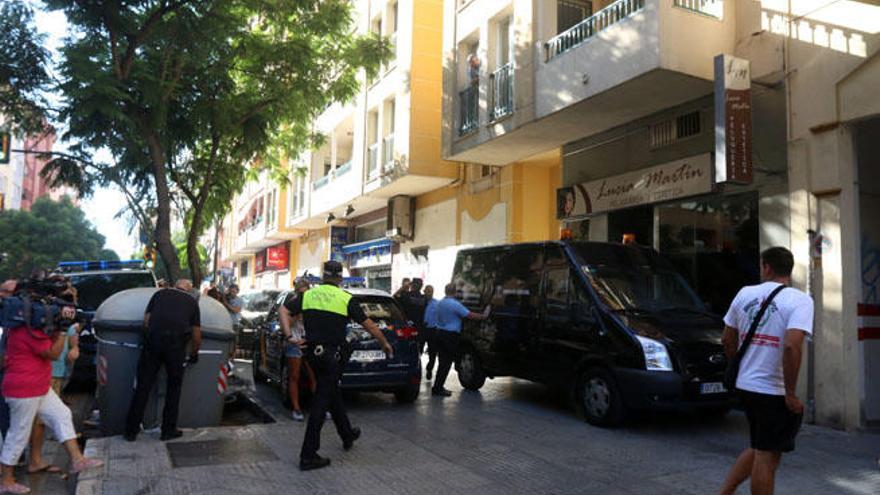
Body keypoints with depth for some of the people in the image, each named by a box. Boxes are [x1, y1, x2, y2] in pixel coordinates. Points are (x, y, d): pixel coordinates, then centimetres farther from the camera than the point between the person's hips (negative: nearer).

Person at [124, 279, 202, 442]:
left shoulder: (160, 293, 21)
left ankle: (131, 430, 16)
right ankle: (168, 430, 18)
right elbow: (197, 336, 15)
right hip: (176, 344, -1)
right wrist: (193, 355, 29)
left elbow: (146, 320, 13)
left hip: (153, 339, 1)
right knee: (174, 386, 14)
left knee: (143, 386, 10)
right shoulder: (192, 301, 18)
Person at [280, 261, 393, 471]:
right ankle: (308, 456, 2)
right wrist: (385, 344, 10)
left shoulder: (309, 294, 6)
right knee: (321, 402, -1)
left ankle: (347, 434, 40)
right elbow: (369, 325, -2)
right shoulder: (345, 298, -6)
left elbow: (284, 310, -1)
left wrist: (289, 335, -6)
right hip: (329, 354, -6)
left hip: (312, 352, 6)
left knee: (333, 393, 23)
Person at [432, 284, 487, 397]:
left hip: (439, 333, 8)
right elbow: (470, 315, -15)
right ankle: (437, 388, 1)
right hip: (450, 336, -8)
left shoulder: (440, 303, 10)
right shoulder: (455, 304, -15)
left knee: (443, 362, 15)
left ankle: (437, 387, 18)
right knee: (446, 363, -1)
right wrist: (483, 316, -3)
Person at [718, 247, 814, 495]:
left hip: (745, 385, 6)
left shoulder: (745, 293, 4)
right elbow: (791, 346, -24)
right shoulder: (800, 300, -11)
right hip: (775, 391, -6)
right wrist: (791, 393, -17)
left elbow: (727, 340, 10)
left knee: (758, 449, 22)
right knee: (767, 455, 5)